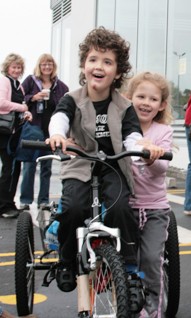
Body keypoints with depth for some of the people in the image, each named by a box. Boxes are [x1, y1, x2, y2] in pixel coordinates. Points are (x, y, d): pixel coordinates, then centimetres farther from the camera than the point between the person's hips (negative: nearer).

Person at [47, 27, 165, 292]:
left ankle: (128, 265, -4)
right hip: (80, 165, 0)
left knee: (120, 207, -27)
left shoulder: (124, 107, 1)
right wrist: (58, 135, -50)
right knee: (73, 208, -27)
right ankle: (68, 263, -2)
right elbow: (59, 118, -25)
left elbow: (132, 136, -13)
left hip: (112, 167, 1)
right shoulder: (72, 100, -3)